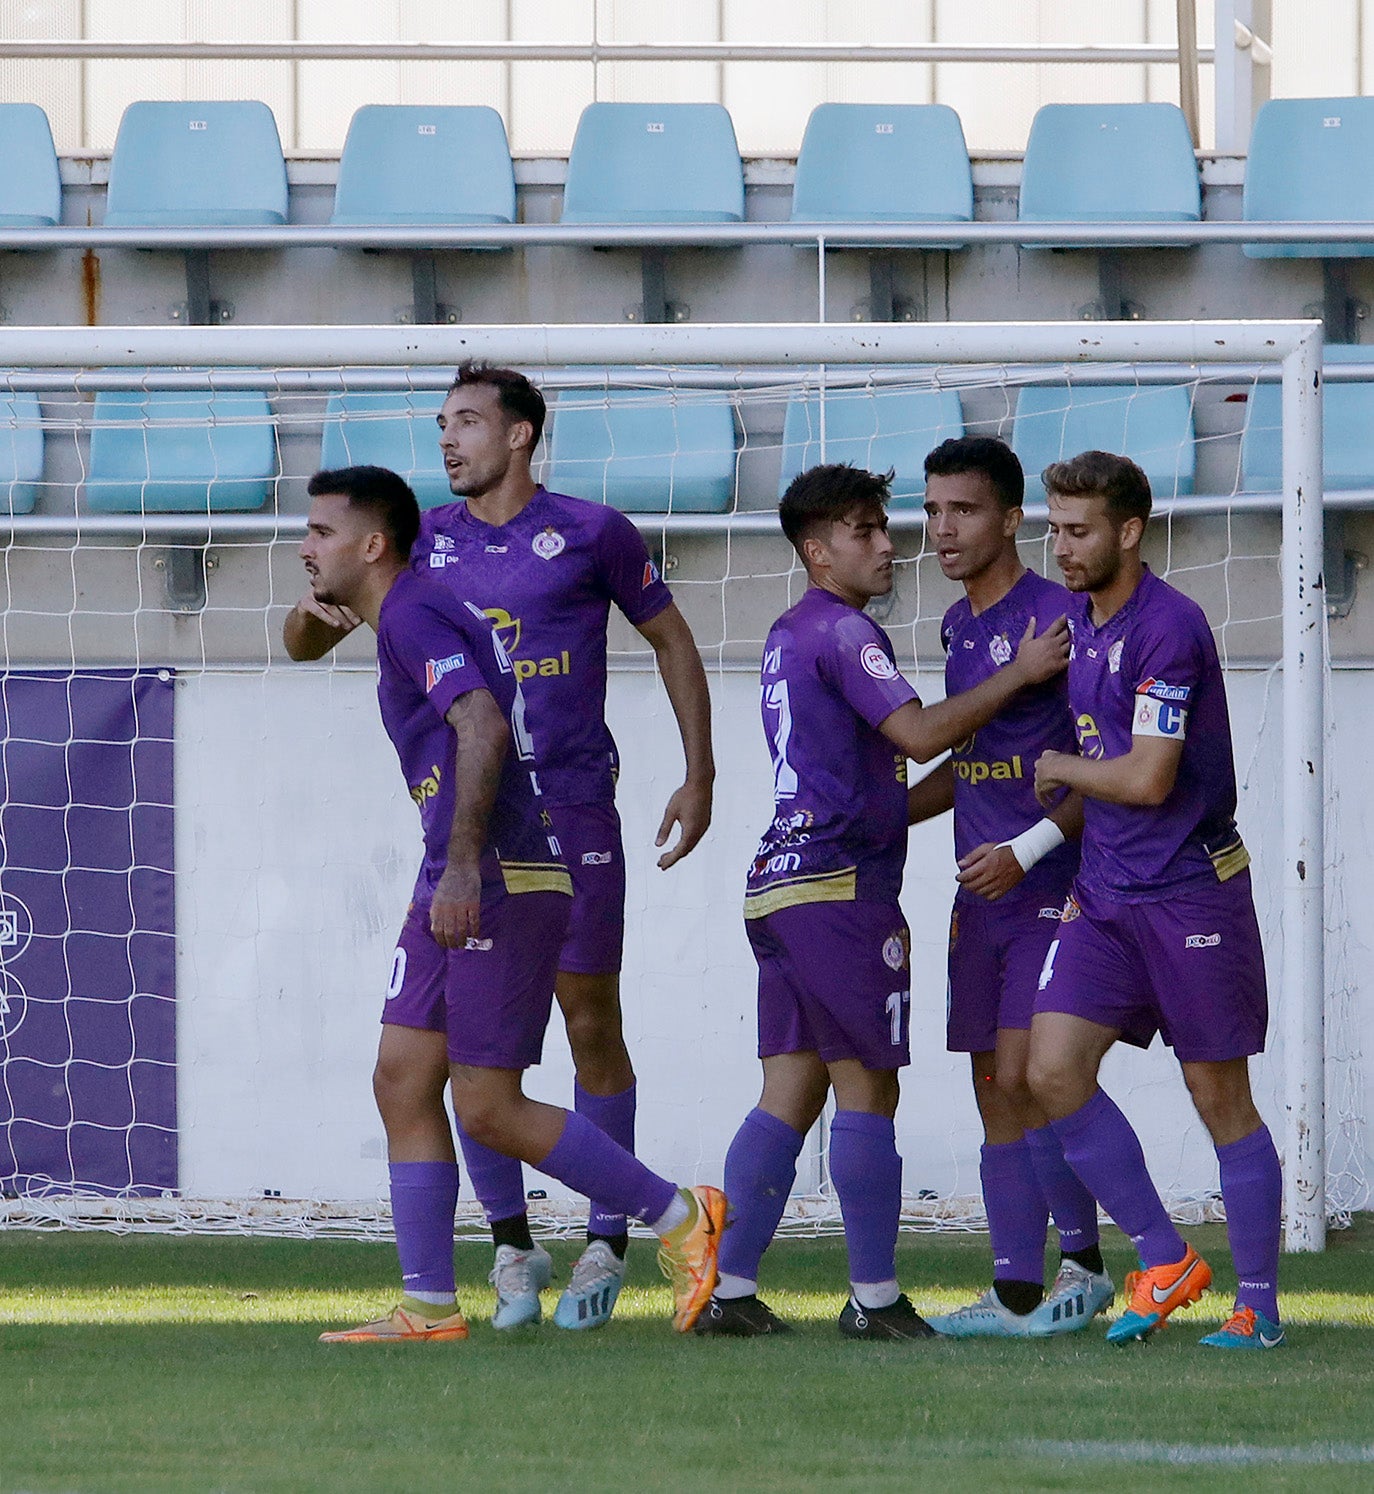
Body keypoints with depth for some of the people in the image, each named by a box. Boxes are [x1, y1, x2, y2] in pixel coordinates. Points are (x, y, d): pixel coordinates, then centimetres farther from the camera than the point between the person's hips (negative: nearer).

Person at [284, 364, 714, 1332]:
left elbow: (672, 641, 10)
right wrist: (318, 610, -11)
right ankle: (513, 1246, 9)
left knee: (591, 1026, -1)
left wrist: (699, 778, 5)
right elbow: (303, 644, 14)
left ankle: (607, 1244, 8)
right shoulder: (425, 541, 9)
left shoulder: (592, 534, 0)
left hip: (571, 816, -3)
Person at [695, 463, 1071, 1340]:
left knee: (790, 1094, 7)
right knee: (867, 1092, -4)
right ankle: (876, 1300, -3)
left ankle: (731, 1291, 2)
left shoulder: (788, 636, 21)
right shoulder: (844, 631, -9)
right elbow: (920, 734, -17)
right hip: (842, 883, -9)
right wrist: (1020, 675, -10)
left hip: (780, 883, 9)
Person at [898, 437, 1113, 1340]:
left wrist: (1027, 849, -20)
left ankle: (1084, 1264, -1)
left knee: (1026, 1077, -13)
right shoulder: (959, 628, 13)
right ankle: (1017, 1295, 8)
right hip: (982, 894, 8)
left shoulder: (1057, 616, -12)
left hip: (1055, 890, -8)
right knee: (995, 1091, 6)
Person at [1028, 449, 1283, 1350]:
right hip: (1109, 896, 8)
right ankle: (1164, 1263, 6)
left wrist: (1062, 770, -4)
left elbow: (1146, 778, -20)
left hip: (1191, 891, -8)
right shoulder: (1080, 622, 12)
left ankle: (1261, 1308, 9)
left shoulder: (1169, 627, -16)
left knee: (1221, 1098, 0)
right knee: (1053, 1071, -6)